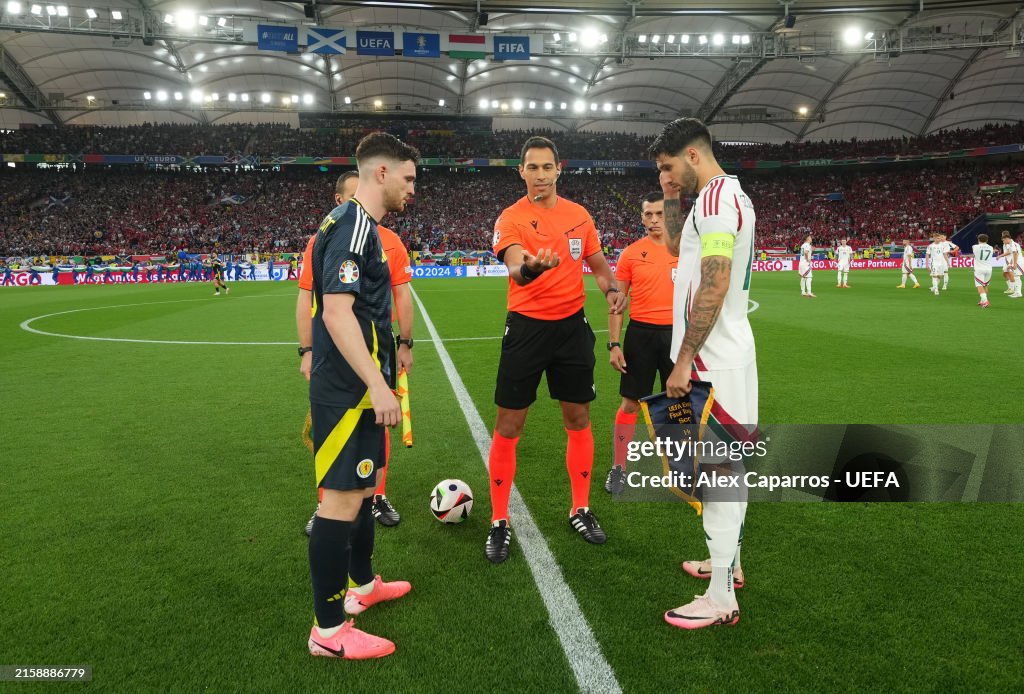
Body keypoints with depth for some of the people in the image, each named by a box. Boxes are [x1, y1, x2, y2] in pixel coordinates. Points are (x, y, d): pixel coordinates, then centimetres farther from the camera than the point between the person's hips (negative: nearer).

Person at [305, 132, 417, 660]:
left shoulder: (355, 224, 15)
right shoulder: (353, 226, -16)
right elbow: (336, 312, -25)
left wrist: (378, 377, 27)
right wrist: (378, 385, -26)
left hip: (354, 388, 11)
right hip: (348, 392, -11)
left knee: (360, 488, 20)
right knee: (342, 498, -4)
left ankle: (361, 585, 37)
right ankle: (328, 631, 7)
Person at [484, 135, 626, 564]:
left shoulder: (579, 215, 7)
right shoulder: (511, 219, -7)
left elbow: (598, 262, 17)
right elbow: (515, 267, -26)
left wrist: (610, 287, -5)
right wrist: (529, 268, -50)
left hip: (572, 325, 4)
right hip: (527, 327, -4)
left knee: (578, 418, 10)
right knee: (508, 426, -1)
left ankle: (581, 511, 28)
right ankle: (499, 522, 14)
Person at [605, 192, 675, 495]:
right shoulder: (630, 253, 1)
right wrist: (613, 344, -3)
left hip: (676, 333, 1)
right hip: (640, 333, -1)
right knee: (630, 402, 4)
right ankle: (618, 467, 17)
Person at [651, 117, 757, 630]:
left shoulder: (716, 198, -16)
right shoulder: (724, 195, 16)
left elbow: (714, 287, -23)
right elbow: (678, 247, 29)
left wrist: (684, 361, -20)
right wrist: (672, 200, 15)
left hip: (713, 362, -10)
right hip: (722, 356, 10)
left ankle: (720, 600, 5)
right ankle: (727, 562, 34)